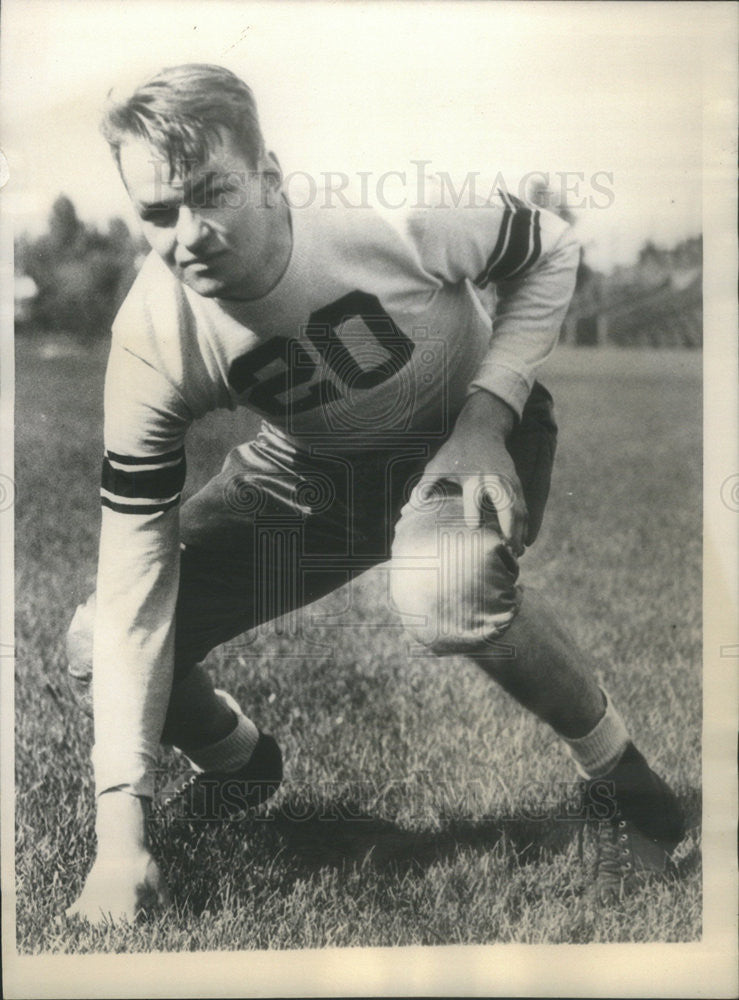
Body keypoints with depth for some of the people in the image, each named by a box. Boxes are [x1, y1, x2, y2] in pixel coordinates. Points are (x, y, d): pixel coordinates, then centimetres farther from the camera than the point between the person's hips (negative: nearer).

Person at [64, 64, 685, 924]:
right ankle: (237, 761, 26)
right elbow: (133, 585, -22)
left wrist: (485, 417, -24)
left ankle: (632, 791, -10)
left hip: (468, 434, -3)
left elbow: (551, 253, -9)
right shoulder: (153, 338, -23)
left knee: (444, 595, -39)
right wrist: (120, 832, -24)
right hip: (309, 468, 3)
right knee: (100, 642, -9)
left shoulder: (393, 216, -31)